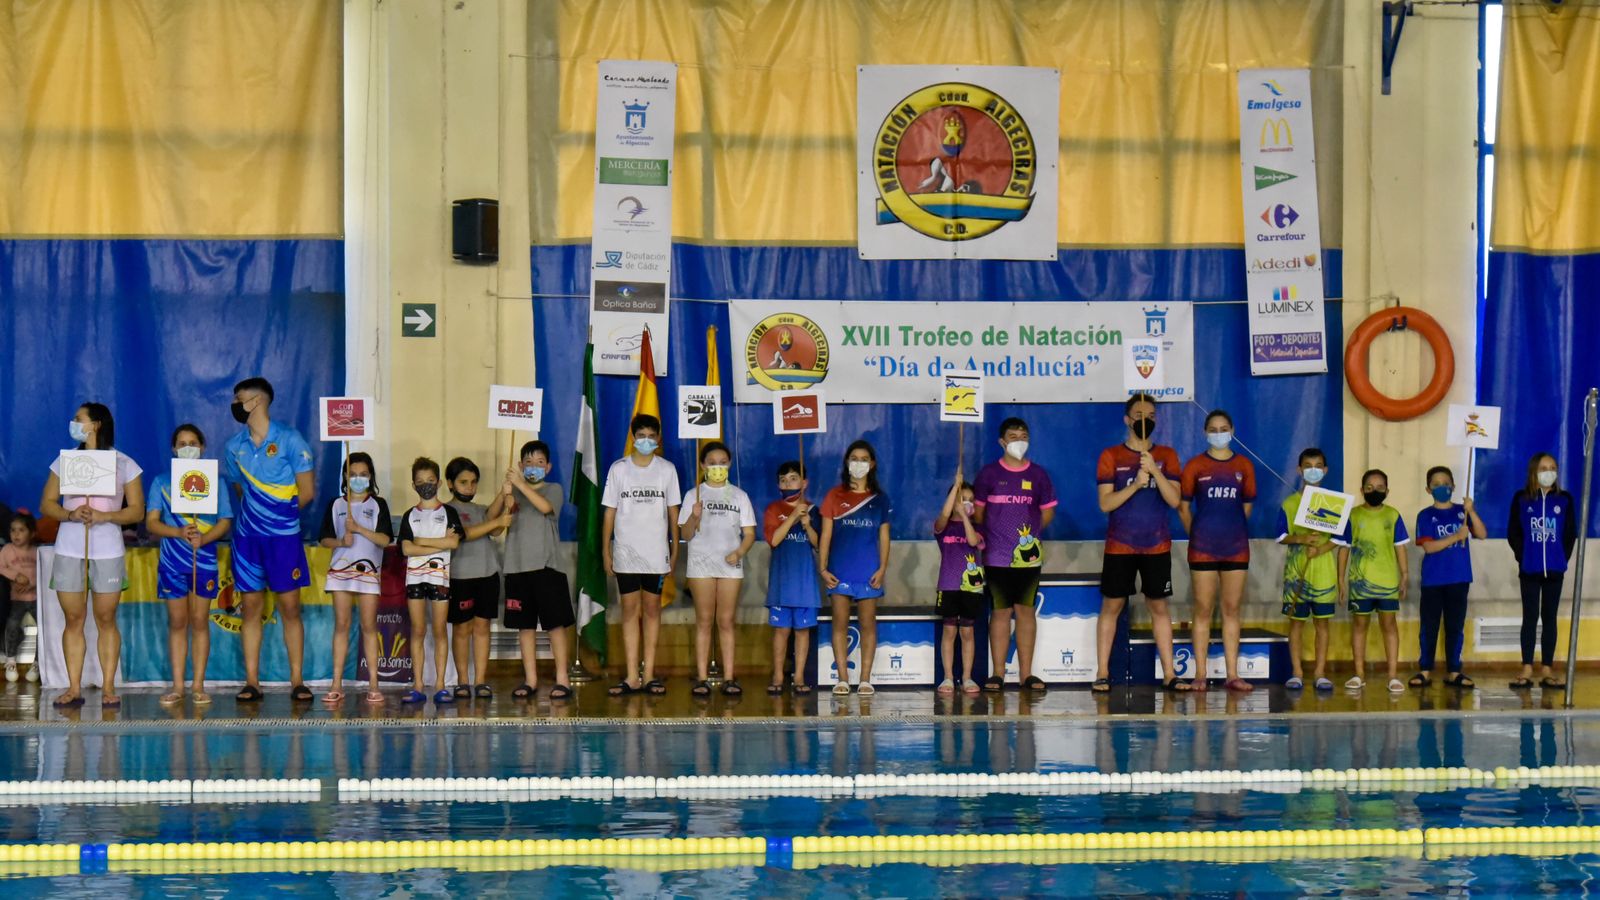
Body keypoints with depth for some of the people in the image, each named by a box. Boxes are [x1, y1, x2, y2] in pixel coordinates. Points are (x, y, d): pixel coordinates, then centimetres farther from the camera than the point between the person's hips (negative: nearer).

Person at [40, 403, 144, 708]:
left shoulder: (124, 464, 4)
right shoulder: (65, 462, 12)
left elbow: (137, 510, 1)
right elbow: (46, 503, 8)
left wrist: (103, 516, -15)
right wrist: (70, 514, -12)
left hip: (108, 551, -2)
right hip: (69, 550, 2)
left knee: (106, 620, -1)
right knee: (73, 620, 1)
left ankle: (108, 688, 1)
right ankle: (74, 688, 2)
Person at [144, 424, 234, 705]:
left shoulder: (215, 482, 7)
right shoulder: (162, 482, 8)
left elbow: (225, 522, 2)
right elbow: (151, 522, 1)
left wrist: (203, 537, -17)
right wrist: (179, 532, -17)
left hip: (205, 559, 0)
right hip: (172, 560, 0)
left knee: (200, 620, 1)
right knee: (177, 621, 3)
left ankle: (198, 685, 5)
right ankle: (177, 685, 6)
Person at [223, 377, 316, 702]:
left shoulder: (290, 440, -5)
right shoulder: (234, 446, 8)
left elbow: (307, 492, -3)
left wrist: (280, 514, 3)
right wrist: (257, 512, 8)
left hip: (284, 536, -4)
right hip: (247, 537, 4)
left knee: (290, 606, -3)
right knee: (250, 607, 2)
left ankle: (297, 681, 1)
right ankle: (252, 683, 4)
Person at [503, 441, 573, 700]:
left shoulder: (553, 489, 5)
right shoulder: (513, 491, 11)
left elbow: (545, 507, -16)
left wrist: (522, 485, -22)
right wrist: (506, 497, -17)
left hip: (546, 565, -3)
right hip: (517, 565, 3)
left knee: (556, 623, -4)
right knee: (525, 625, 6)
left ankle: (561, 679, -1)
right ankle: (530, 679, 12)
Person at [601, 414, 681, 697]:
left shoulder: (667, 469, 5)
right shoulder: (618, 469, 3)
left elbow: (673, 512, 8)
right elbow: (610, 512, 5)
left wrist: (675, 550, 5)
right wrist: (606, 551, 0)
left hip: (656, 552, 1)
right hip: (626, 551, -1)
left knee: (652, 608, 4)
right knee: (630, 609, -1)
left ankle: (649, 674, 8)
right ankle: (632, 677, -2)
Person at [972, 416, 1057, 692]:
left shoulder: (1038, 474, 7)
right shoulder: (988, 473, 2)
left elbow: (1048, 513, 13)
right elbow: (977, 511, 7)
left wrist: (1029, 531, 5)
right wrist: (993, 534, 2)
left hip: (1029, 554, 2)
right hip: (997, 555, -2)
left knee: (1026, 610, 4)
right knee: (1000, 612, 0)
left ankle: (1026, 673, 7)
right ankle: (997, 673, 3)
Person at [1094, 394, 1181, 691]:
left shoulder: (1167, 456, 6)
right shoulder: (1111, 456, 1)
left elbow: (1174, 500, -5)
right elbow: (1105, 503, -7)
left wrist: (1154, 470, -18)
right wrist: (1135, 484, -20)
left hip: (1157, 545, 1)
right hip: (1120, 545, -1)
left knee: (1159, 606, 4)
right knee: (1111, 605, 0)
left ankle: (1169, 674, 5)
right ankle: (1102, 674, 3)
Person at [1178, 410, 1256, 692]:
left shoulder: (1244, 466, 7)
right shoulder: (1195, 466, 1)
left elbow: (1247, 506, 14)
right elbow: (1183, 507, 6)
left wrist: (1231, 529, 11)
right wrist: (1197, 534, 8)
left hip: (1236, 546, 2)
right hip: (1203, 548, -2)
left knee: (1231, 609, 4)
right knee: (1203, 609, -1)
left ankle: (1232, 675, 5)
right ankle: (1200, 674, 1)